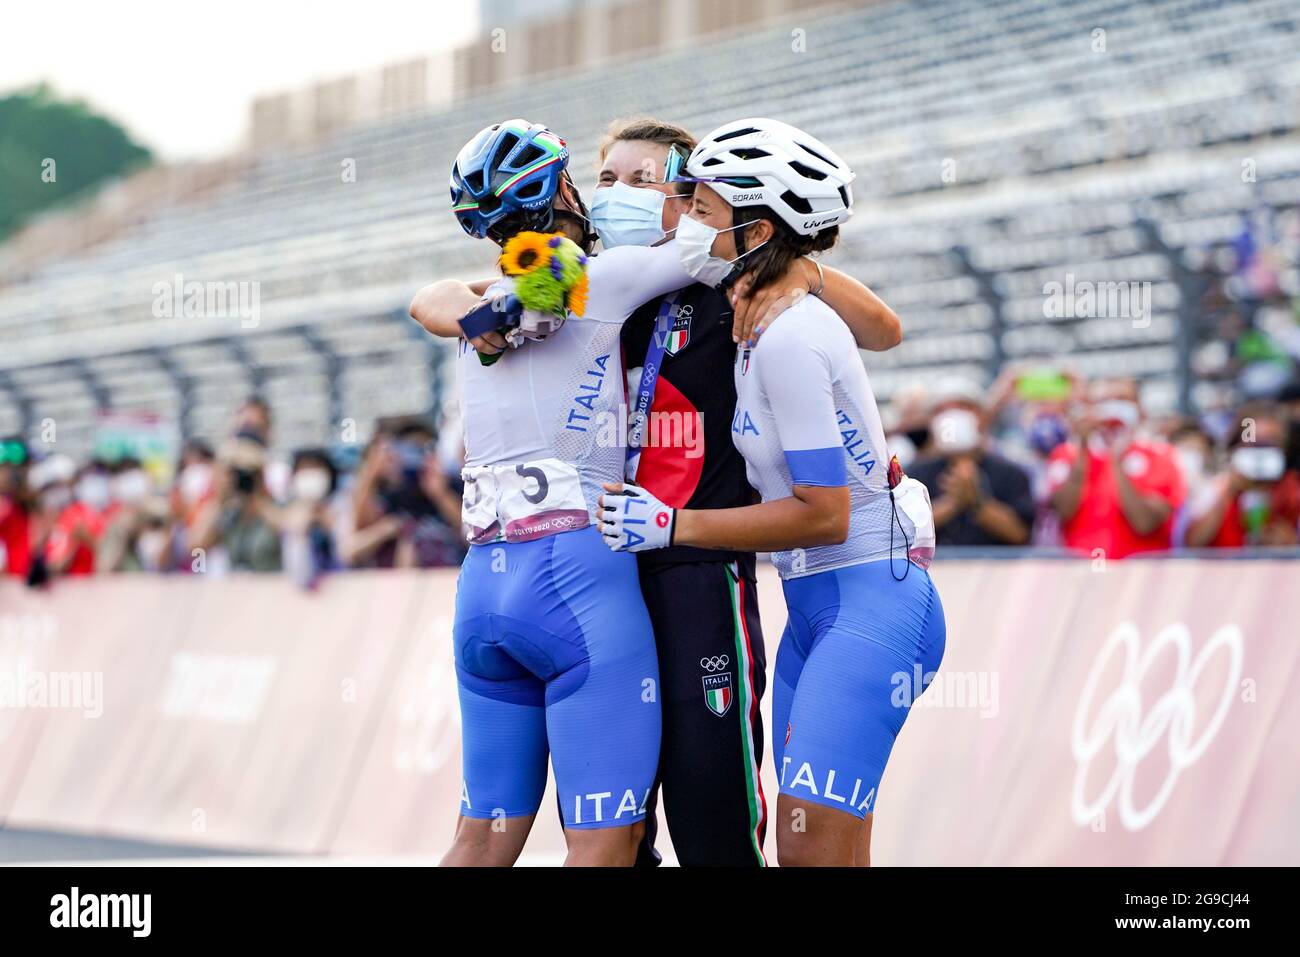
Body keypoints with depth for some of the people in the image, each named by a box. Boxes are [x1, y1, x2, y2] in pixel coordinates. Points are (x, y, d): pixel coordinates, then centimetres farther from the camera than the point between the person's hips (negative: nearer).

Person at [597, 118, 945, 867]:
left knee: (819, 848, -14)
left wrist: (672, 524, -14)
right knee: (799, 850, 7)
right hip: (818, 608, 10)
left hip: (869, 604, -10)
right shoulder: (783, 319, 10)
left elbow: (823, 516, -19)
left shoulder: (790, 342, -17)